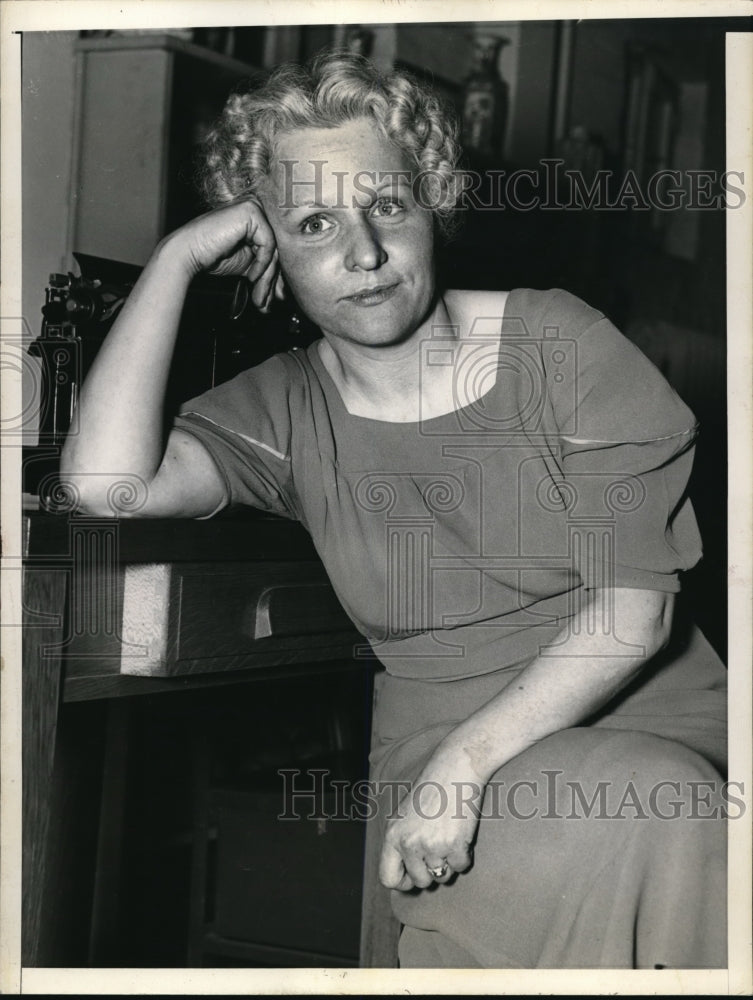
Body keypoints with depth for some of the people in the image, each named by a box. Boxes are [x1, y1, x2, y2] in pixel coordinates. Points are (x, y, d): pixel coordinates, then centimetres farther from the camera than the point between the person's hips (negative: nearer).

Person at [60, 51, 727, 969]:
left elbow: (635, 602, -8)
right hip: (445, 765, 0)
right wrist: (177, 257, -7)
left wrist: (469, 756, -19)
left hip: (655, 717, 1)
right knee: (632, 822, -34)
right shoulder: (285, 412, 4)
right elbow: (106, 483, -17)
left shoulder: (553, 342, -2)